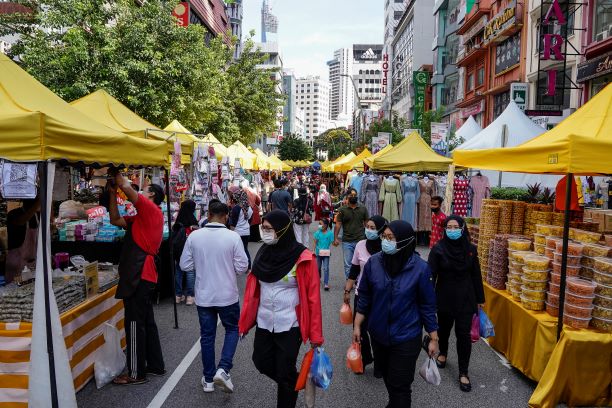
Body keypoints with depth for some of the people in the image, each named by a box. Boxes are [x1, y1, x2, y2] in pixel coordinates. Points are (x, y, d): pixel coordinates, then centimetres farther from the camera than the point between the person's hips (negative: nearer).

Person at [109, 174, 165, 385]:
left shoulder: (152, 209, -6)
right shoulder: (141, 217, 20)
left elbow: (127, 187, -14)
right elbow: (115, 220, 17)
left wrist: (116, 174, 4)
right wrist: (112, 193, 16)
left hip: (140, 275, -10)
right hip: (142, 275, 10)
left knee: (135, 324, -4)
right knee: (147, 322, 15)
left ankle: (137, 373, 4)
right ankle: (155, 365, 25)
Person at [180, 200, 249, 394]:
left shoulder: (194, 236, -9)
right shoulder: (233, 237, -15)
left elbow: (185, 265, -2)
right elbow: (242, 267, -12)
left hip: (203, 296, 2)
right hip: (227, 295, -2)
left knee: (207, 335, 15)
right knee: (232, 329, 19)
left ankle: (208, 379, 25)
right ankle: (223, 369, 3)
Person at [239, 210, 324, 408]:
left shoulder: (302, 257, -16)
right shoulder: (263, 253, 1)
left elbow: (312, 296, -14)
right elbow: (253, 290, 6)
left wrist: (315, 334, -14)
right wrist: (245, 321, 7)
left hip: (289, 325, -6)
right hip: (264, 322, 6)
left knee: (284, 371, 7)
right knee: (262, 362, 17)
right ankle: (293, 384, 44)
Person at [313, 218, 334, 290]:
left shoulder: (330, 233, -8)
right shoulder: (317, 232, -3)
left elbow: (331, 242, -4)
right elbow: (315, 242, 0)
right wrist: (314, 250, -5)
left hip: (326, 253, -3)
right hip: (318, 252, 3)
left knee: (326, 268, -5)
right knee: (318, 267, 18)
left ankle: (326, 283, -2)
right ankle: (318, 278, 42)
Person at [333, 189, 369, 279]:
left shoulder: (363, 209, 5)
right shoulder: (342, 210, 1)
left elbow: (366, 223, 5)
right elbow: (338, 224, -3)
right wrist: (335, 238, -11)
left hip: (360, 241, 1)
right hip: (347, 241, 0)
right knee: (348, 264, 7)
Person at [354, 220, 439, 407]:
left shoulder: (420, 268, -18)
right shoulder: (373, 262, -12)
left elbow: (427, 305, -9)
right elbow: (364, 297, 0)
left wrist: (433, 338, -4)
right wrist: (357, 325, 1)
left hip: (406, 338, -4)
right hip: (378, 334, 4)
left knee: (400, 386, 4)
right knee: (386, 374, 24)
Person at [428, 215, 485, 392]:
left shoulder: (470, 249, -4)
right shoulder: (438, 249, -11)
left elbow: (476, 275, 4)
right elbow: (431, 275, -12)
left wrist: (480, 299, 8)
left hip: (465, 298, 0)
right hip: (445, 297, 0)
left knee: (464, 334, 0)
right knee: (444, 328, 19)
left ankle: (463, 373, 12)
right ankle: (443, 353, 48)